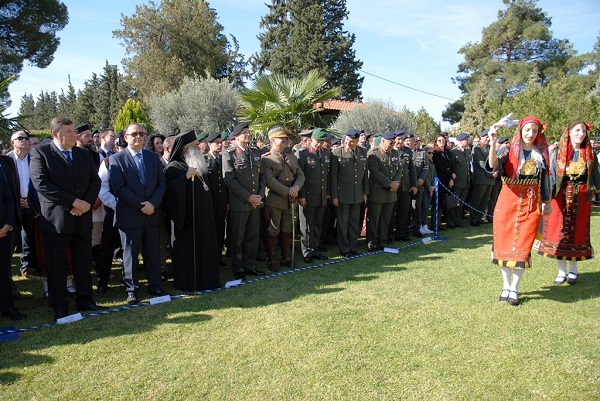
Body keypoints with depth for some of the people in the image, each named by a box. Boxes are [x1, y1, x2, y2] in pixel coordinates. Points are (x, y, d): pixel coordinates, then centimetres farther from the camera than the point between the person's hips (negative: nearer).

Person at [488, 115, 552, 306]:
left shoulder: (541, 154, 7)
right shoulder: (510, 151, -2)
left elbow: (545, 180, 15)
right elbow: (493, 165, -22)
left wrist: (547, 202, 18)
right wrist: (493, 142, -35)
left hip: (531, 205, 2)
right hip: (508, 202, -1)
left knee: (523, 247, 1)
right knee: (505, 244, 4)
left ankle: (514, 289, 13)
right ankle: (506, 286, 20)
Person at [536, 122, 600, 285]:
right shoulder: (559, 153, 0)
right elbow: (551, 175, -3)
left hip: (581, 198, 1)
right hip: (561, 197, -1)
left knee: (577, 232, 6)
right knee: (559, 231, -1)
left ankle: (573, 270, 19)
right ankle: (561, 271, 10)